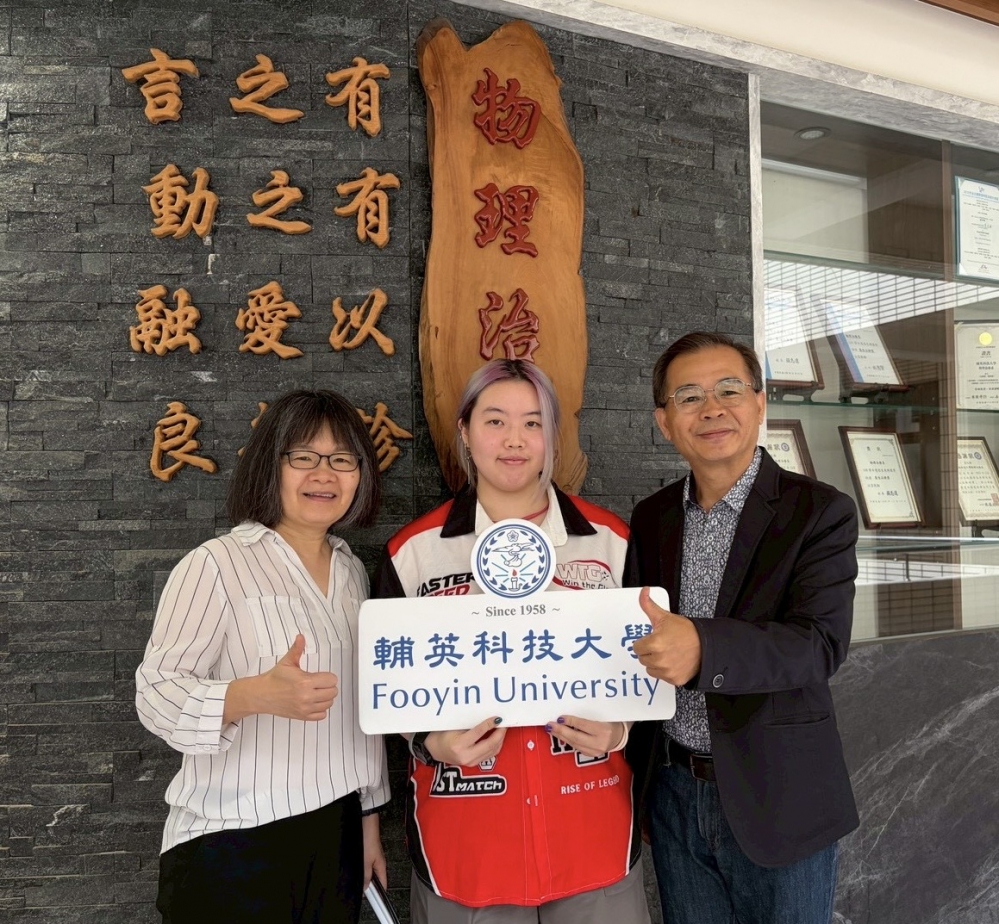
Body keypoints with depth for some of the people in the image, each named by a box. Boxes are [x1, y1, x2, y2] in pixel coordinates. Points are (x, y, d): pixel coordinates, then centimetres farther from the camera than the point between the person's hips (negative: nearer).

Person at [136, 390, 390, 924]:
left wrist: (369, 817, 15)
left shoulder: (351, 571, 7)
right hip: (232, 847, -5)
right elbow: (155, 694, -16)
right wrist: (255, 695, -33)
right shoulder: (217, 564, -12)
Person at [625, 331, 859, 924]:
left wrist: (703, 647, -39)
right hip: (675, 793, 4)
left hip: (777, 801, -3)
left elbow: (821, 642, -23)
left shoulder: (821, 513, -11)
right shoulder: (650, 520, 2)